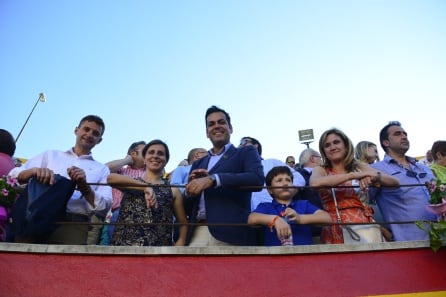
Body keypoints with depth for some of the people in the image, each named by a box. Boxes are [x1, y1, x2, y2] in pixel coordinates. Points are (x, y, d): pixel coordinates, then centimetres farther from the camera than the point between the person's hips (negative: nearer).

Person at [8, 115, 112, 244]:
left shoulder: (101, 169, 16)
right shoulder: (50, 155, 20)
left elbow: (104, 208, 4)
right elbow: (13, 176, 10)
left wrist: (84, 186, -12)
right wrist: (33, 171, -11)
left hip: (74, 225, -1)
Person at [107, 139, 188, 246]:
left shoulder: (173, 190, 11)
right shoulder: (131, 184, 11)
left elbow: (183, 223, 13)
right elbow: (109, 177, -11)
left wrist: (180, 242, -6)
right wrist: (145, 187, -18)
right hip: (124, 243, 0)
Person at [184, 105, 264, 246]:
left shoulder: (246, 152, 9)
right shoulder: (198, 163, 22)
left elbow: (257, 179, -13)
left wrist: (213, 179, -18)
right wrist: (191, 189, -2)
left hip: (231, 233, -4)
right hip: (197, 233, 4)